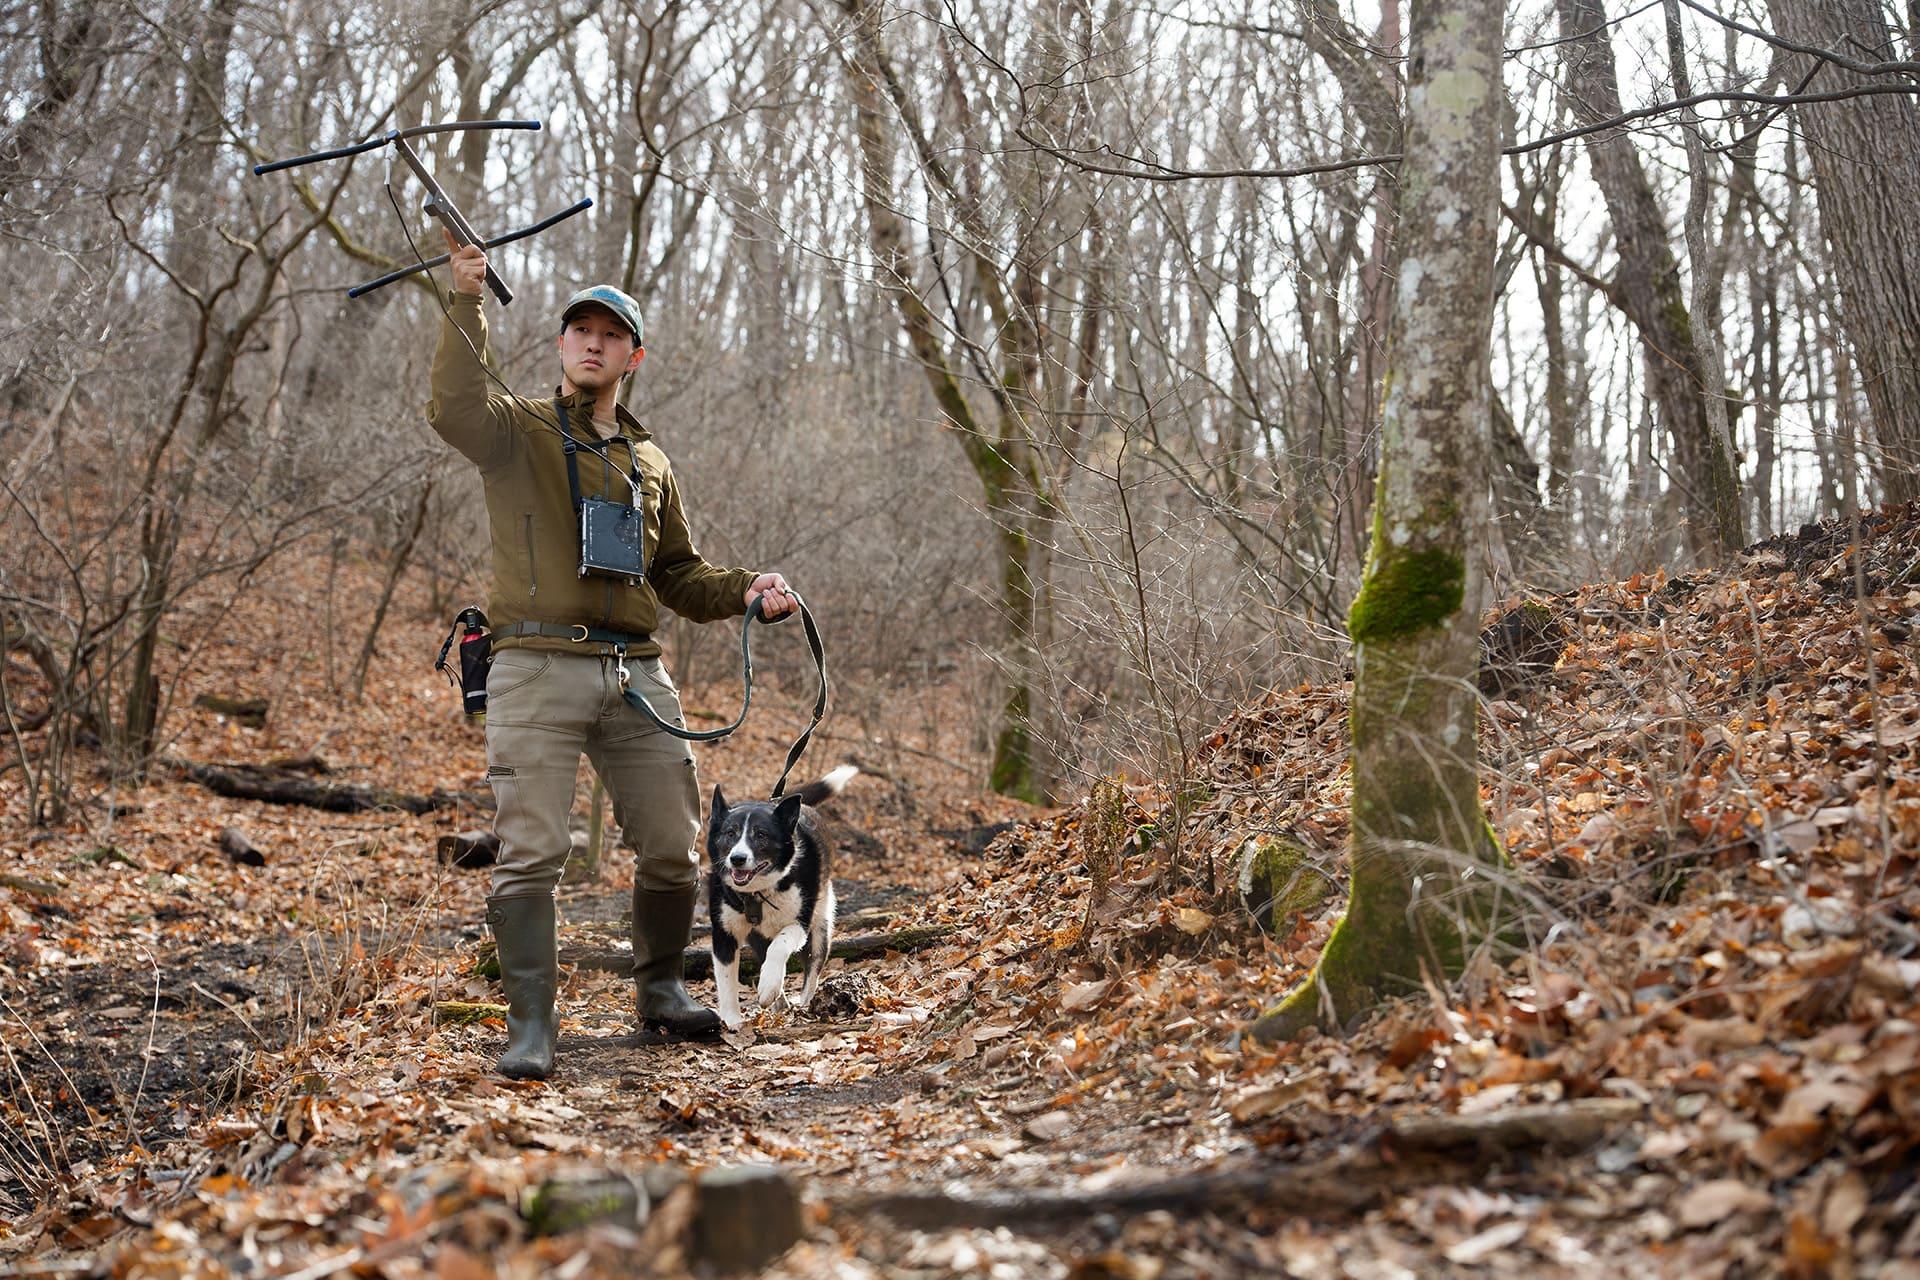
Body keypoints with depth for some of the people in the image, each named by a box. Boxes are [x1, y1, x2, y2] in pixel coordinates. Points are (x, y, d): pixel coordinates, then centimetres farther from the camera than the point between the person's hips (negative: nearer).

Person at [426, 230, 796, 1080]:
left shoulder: (649, 462, 21)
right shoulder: (516, 431, 7)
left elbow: (677, 575, 24)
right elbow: (454, 407, -17)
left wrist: (745, 591, 7)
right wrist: (465, 303, -24)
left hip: (636, 673, 5)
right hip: (537, 667, -4)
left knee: (672, 847, 7)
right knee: (530, 850, -7)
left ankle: (660, 987, 29)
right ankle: (531, 1022, 3)